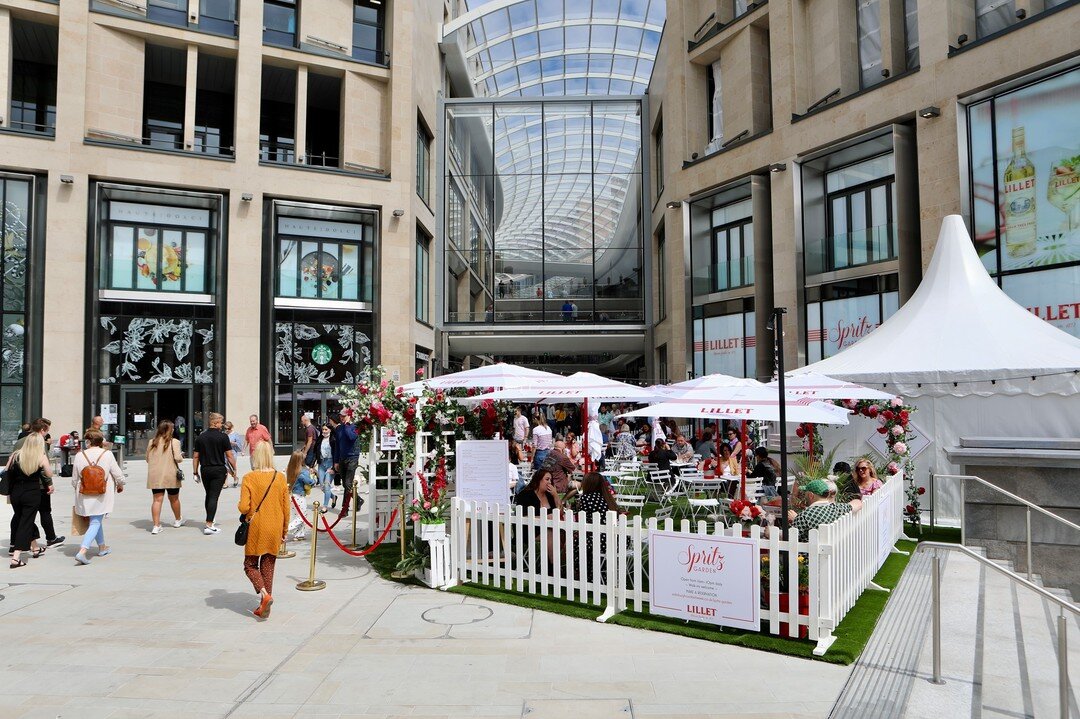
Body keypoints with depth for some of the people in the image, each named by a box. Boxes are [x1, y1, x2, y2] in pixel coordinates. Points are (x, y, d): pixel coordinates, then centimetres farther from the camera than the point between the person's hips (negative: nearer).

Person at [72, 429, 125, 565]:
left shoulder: (79, 456, -3)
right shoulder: (107, 454, -10)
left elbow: (74, 480, 4)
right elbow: (118, 474, -5)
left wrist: (78, 488, 25)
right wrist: (120, 485, 16)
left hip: (84, 496, 4)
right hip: (101, 496, -4)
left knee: (96, 520, 21)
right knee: (95, 523, 1)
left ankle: (102, 547, 34)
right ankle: (82, 551, -14)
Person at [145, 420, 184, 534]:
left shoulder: (152, 442, 5)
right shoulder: (174, 442, -8)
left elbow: (147, 459, 11)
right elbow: (178, 458, -14)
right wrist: (182, 455, 7)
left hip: (155, 476, 3)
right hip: (170, 475, -2)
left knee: (157, 499, 2)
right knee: (174, 498, 14)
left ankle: (156, 525, -6)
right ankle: (178, 520, 33)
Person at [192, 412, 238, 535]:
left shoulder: (200, 437, 4)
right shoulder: (223, 436, -8)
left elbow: (196, 456, 7)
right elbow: (229, 455, -9)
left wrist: (195, 472, 14)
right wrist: (234, 469, 2)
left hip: (205, 470, 5)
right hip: (218, 470, -4)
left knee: (209, 495, 19)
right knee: (214, 497, -5)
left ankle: (210, 521, 28)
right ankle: (209, 525, -10)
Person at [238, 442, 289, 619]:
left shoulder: (249, 478, -13)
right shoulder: (280, 478, -4)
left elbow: (244, 507, -17)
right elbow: (286, 508, 1)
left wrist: (238, 505, 7)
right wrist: (285, 530, 13)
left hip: (255, 528, -3)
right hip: (275, 530, 3)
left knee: (250, 565, 13)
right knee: (268, 566, 14)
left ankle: (264, 594, -9)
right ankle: (264, 607, 18)